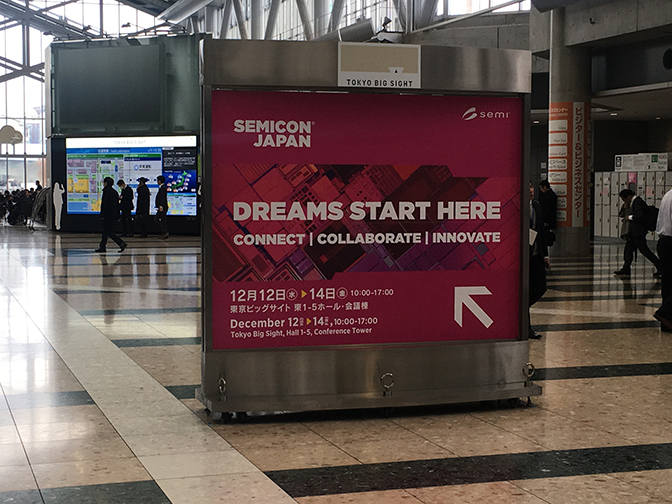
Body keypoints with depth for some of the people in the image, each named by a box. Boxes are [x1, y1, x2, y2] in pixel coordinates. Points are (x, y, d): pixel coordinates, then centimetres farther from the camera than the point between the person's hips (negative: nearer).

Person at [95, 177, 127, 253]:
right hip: (114, 215, 9)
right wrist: (117, 216, 18)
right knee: (105, 231, 14)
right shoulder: (114, 191, 12)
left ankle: (122, 243, -16)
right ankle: (102, 247, 16)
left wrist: (102, 214, -13)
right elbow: (117, 204, 15)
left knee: (108, 232, -6)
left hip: (108, 214, -9)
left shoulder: (106, 191, -12)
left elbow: (104, 203, -16)